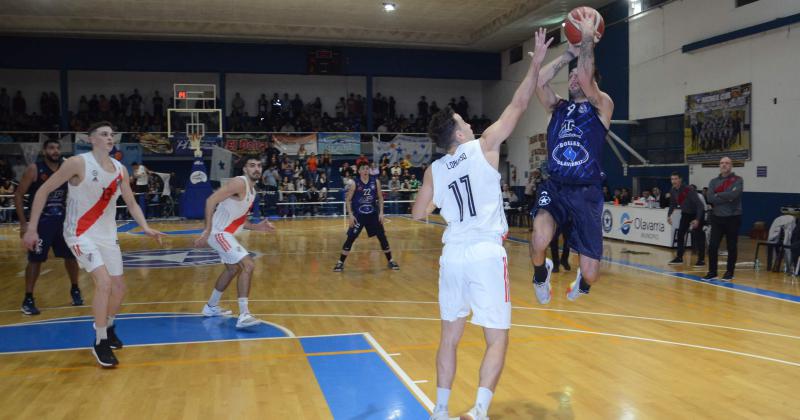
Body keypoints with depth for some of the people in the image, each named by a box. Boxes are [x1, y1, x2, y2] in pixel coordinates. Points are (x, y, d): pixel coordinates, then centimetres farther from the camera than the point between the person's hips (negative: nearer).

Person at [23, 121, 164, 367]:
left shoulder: (120, 170, 1)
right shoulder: (78, 163, -15)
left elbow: (131, 203, 9)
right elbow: (44, 190, -10)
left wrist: (146, 228, -7)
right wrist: (32, 228, -12)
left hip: (108, 235, 6)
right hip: (80, 234, -6)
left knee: (119, 287, 9)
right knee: (104, 282, -21)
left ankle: (107, 328, 37)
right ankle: (100, 342, -6)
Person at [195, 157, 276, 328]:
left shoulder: (252, 191, 14)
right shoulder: (239, 183, -16)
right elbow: (211, 200, -25)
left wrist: (257, 227, 7)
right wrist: (207, 230, -28)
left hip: (225, 233, 11)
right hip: (219, 233, -11)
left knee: (233, 268, 27)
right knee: (248, 264, -20)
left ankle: (211, 307, 44)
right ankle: (243, 315, -22)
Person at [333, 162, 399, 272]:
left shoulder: (375, 181, -3)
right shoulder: (355, 183, -10)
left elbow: (380, 197, 6)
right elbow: (348, 200, -5)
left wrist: (381, 212, -2)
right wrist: (350, 215, -14)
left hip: (373, 214, 3)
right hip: (358, 215, -2)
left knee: (382, 237, 5)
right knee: (350, 238, -5)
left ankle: (390, 261, 19)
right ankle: (340, 262, 6)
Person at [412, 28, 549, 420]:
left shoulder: (434, 170, 7)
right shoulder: (484, 146, -2)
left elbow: (418, 214, 14)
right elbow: (518, 106, 3)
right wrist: (536, 62, 11)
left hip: (453, 256, 4)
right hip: (486, 255, -4)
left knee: (450, 336, 16)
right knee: (497, 340, 4)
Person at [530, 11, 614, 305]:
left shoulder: (602, 106, 6)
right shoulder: (558, 107, 16)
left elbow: (586, 78, -13)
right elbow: (539, 82, -1)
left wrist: (588, 41, -5)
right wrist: (569, 53, 5)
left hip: (586, 193, -2)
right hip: (555, 188, 2)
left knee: (591, 273, -3)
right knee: (539, 240, -30)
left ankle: (583, 281, 38)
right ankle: (541, 273, 8)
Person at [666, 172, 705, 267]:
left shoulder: (689, 190, -31)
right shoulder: (673, 191, -11)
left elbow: (699, 204, -31)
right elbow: (673, 204, 7)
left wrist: (697, 219, -37)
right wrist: (669, 215, -5)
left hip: (698, 213, -7)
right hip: (686, 213, 7)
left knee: (698, 235, -11)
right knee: (680, 234, 2)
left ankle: (701, 259, -4)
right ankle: (679, 257, 11)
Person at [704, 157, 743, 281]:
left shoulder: (737, 180, -2)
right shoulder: (714, 181, 9)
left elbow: (733, 194, -21)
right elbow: (710, 198, -6)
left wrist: (718, 195, -8)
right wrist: (727, 198, -14)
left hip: (732, 217, -3)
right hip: (717, 217, 3)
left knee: (732, 247, 5)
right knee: (712, 246, 0)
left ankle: (730, 272, 15)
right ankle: (712, 272, 11)